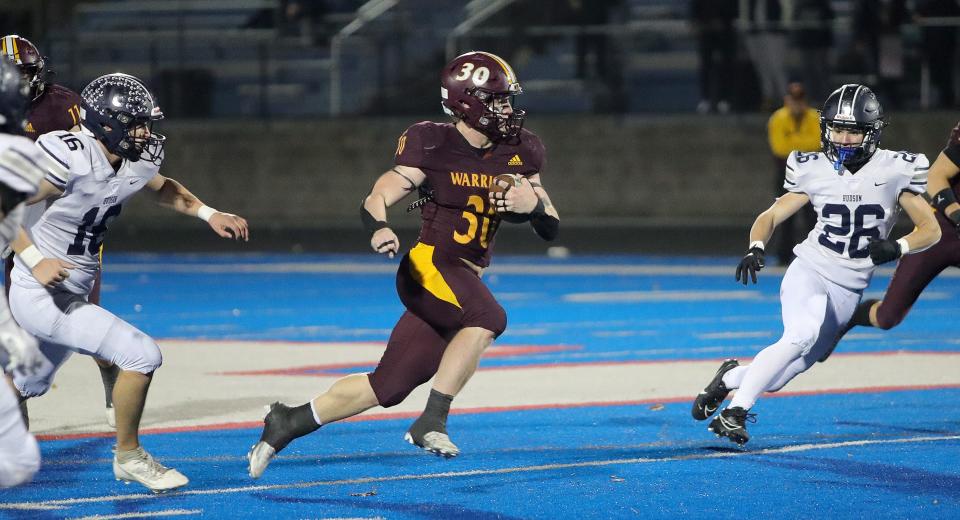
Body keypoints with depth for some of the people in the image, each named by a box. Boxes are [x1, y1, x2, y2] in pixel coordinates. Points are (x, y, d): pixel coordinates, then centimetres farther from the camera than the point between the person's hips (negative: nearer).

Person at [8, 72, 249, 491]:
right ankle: (128, 457, 4)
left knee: (27, 386, 26)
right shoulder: (70, 158, -25)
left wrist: (208, 213, 13)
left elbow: (162, 188, 25)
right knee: (142, 355, -15)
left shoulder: (135, 163, 1)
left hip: (69, 296, 9)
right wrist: (35, 260, -32)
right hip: (39, 296, -9)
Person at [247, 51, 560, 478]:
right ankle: (432, 422, -28)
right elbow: (375, 201, -10)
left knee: (390, 385, 6)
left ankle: (289, 423, 22)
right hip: (428, 269, -7)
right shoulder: (433, 145, -9)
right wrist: (379, 230, -33)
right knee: (489, 318, -35)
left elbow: (551, 230, 10)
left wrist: (534, 205, -12)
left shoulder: (517, 153, 7)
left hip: (465, 281, 7)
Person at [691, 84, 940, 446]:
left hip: (848, 289, 2)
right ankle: (734, 411, -27)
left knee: (778, 377, 0)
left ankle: (732, 377, 30)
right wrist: (755, 248, -17)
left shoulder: (893, 170, -6)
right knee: (803, 333, -32)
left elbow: (931, 229, -4)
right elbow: (771, 216, 3)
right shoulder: (815, 171, -3)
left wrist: (897, 247, -24)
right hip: (810, 270, -1)